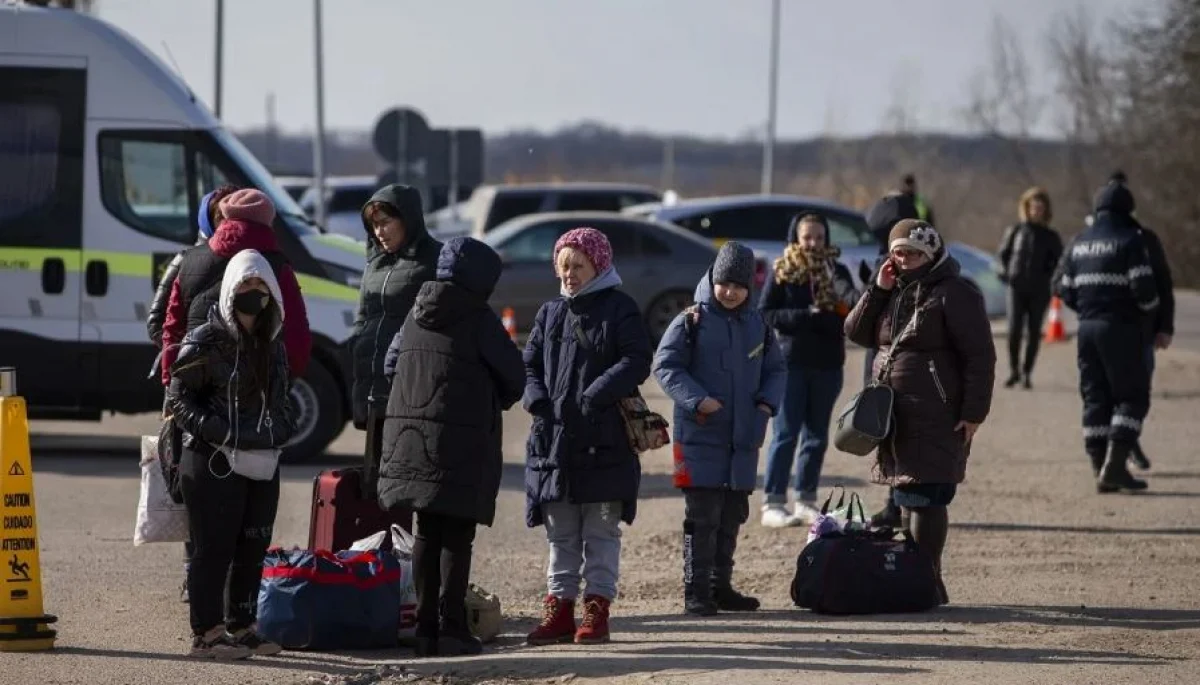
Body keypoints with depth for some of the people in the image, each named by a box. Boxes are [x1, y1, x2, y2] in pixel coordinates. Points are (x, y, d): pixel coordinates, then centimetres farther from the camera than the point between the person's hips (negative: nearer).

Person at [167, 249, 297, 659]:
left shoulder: (272, 347, 15)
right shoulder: (205, 342, -7)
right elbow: (179, 399, -8)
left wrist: (282, 428, 9)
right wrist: (215, 431, -18)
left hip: (262, 464, 7)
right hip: (213, 464, -7)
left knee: (252, 549, 11)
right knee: (214, 548, -5)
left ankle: (240, 628, 21)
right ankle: (206, 633, -1)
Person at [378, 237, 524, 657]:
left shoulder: (417, 315, 10)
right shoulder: (477, 318, -8)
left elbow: (392, 363, 18)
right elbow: (513, 373, -4)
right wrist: (500, 400, 17)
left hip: (410, 432, 6)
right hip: (462, 438, -6)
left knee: (427, 533, 11)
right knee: (457, 535, -3)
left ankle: (426, 627, 11)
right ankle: (452, 629, -6)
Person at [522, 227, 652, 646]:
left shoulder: (619, 310, -2)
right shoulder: (550, 313, 14)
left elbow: (637, 360, -11)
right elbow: (530, 363, 15)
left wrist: (597, 394, -21)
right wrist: (535, 396, -6)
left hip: (604, 442, -5)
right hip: (553, 436, 5)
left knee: (600, 531, 1)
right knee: (560, 533, 9)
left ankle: (597, 610, 3)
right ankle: (559, 607, 13)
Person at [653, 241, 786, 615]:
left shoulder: (756, 324, 11)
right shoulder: (691, 321, -5)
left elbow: (776, 369, 18)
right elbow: (665, 366, -9)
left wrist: (767, 402, -1)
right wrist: (697, 400, -20)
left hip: (743, 438, 6)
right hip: (700, 436, -6)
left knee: (732, 515, 12)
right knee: (702, 517, -8)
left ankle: (721, 586, 21)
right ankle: (696, 591, -3)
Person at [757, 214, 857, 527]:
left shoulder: (835, 271, 8)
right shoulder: (782, 272, 1)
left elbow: (850, 301, -6)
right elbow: (765, 314, -4)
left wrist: (858, 302, -28)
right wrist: (805, 316, -14)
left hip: (828, 363, 4)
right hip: (791, 362, -4)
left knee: (817, 436, 9)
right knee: (786, 433, -5)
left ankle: (806, 500, 17)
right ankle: (773, 503, -4)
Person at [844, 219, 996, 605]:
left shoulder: (955, 294, -8)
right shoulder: (894, 292, 17)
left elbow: (980, 356, -11)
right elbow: (856, 332, 12)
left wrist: (974, 413, -16)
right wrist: (878, 291, -1)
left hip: (937, 420, -8)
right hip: (897, 418, 8)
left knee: (925, 498, -11)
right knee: (908, 498, 11)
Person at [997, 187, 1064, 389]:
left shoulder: (1051, 237, 4)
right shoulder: (1015, 231, 6)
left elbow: (1058, 263, 8)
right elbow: (1003, 253, 15)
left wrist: (1047, 278, -8)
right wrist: (1007, 272, 1)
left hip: (1039, 290, 0)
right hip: (1016, 287, 0)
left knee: (1034, 332, 2)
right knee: (1014, 330, -8)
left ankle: (1027, 373, 12)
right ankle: (1014, 370, 8)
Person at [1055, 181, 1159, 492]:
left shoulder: (1079, 242, 12)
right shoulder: (1129, 240, -9)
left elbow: (1066, 291, 13)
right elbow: (1144, 288, -15)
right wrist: (1149, 309, 5)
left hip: (1088, 327, 6)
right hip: (1122, 327, -6)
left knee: (1095, 398, 10)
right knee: (1132, 396, -1)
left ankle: (1101, 470, 8)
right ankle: (1114, 464, -13)